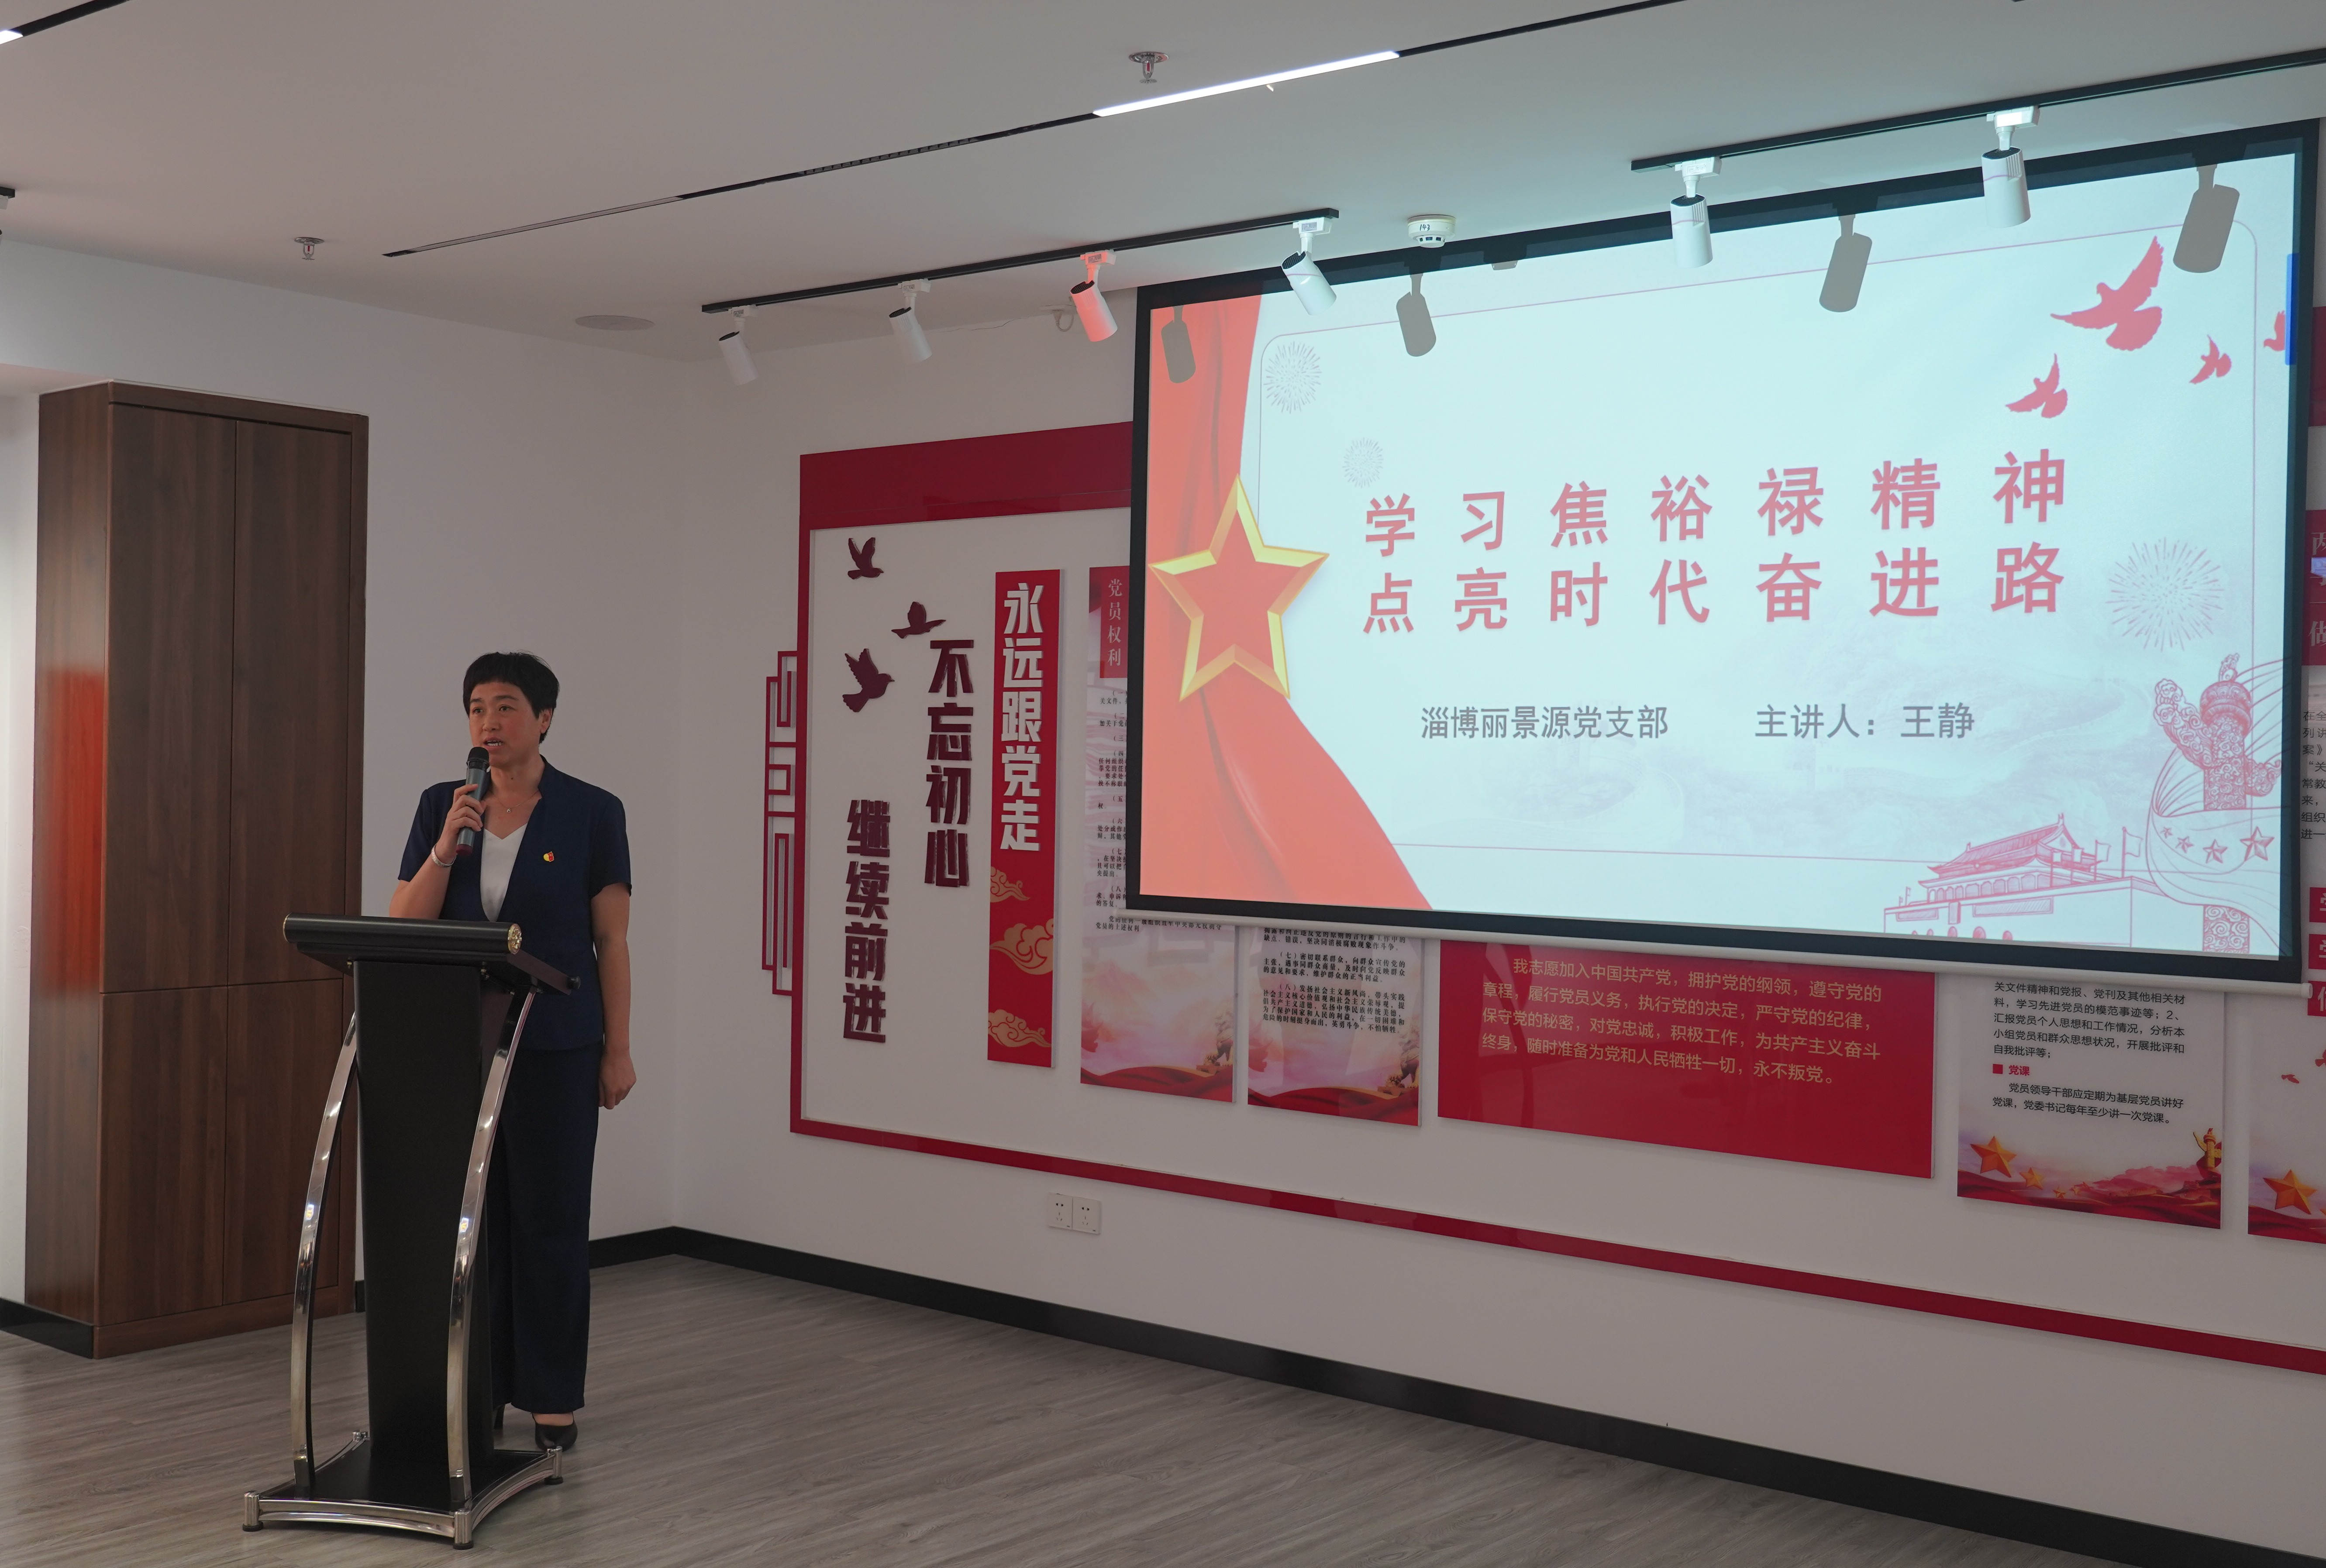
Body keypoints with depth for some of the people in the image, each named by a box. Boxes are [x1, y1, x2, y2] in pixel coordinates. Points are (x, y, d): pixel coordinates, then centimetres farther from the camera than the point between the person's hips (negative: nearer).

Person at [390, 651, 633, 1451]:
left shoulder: (592, 813, -5)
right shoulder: (440, 805, 4)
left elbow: (612, 940, -3)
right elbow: (406, 925, -1)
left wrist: (618, 1049, -6)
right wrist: (448, 845, -15)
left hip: (555, 1043, -3)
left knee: (550, 1215, 2)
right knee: (470, 1211, 8)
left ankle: (552, 1396, 12)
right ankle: (477, 1384, 20)